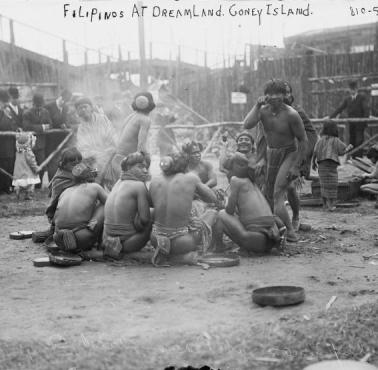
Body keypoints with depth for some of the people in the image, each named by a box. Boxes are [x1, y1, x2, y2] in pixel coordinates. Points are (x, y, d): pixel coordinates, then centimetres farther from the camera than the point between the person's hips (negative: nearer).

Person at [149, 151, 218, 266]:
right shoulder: (191, 178, -5)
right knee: (212, 212, 25)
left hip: (157, 238, 3)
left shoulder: (154, 182, 2)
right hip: (183, 241, -3)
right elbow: (213, 199, 7)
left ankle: (165, 251, 11)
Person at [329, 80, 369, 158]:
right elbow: (339, 108, 9)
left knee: (359, 141, -11)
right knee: (352, 141, 5)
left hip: (360, 123, -5)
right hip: (351, 123, 5)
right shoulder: (347, 98, 11)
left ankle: (359, 157, -10)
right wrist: (330, 117, 0)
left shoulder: (362, 96, -2)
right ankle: (353, 158, 11)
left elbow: (366, 109, -8)